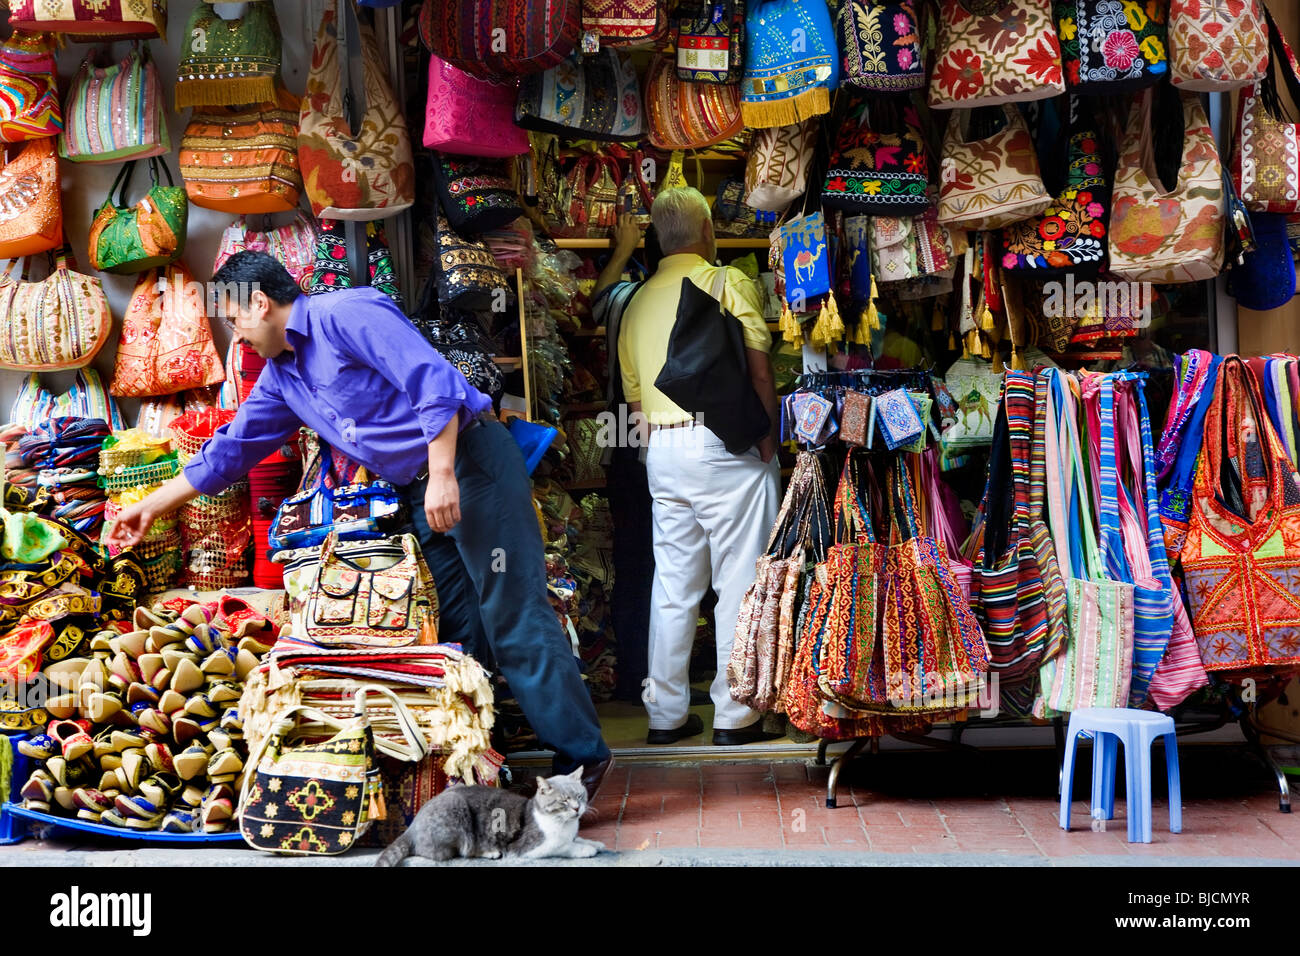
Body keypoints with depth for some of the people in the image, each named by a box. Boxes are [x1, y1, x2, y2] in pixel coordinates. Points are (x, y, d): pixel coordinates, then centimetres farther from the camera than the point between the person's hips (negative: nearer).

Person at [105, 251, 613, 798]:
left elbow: (434, 380, -20)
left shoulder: (346, 313, -10)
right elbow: (230, 450, 26)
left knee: (513, 617, -9)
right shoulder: (280, 376, 18)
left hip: (470, 460, -9)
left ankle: (582, 757, -4)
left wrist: (443, 474, -25)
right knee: (453, 623, 5)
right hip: (419, 492, 9)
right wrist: (153, 506, 27)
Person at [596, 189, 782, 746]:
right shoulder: (729, 283, -3)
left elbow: (634, 398, 15)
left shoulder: (637, 301, 14)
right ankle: (735, 715, 3)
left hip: (661, 450, 6)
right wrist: (768, 438, 0)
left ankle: (666, 715, 15)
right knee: (739, 583, 0)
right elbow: (759, 369, -9)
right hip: (724, 444, -6)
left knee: (673, 584, 10)